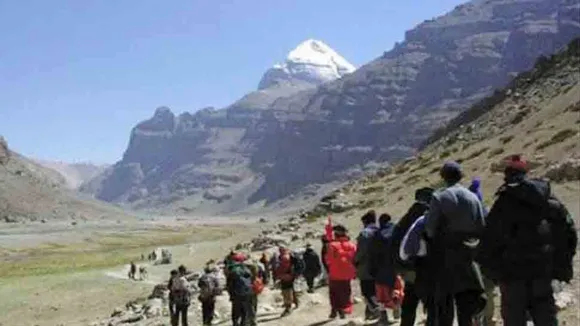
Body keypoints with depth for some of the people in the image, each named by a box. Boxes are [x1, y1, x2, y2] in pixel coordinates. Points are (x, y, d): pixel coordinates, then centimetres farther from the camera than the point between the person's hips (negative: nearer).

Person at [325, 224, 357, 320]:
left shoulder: (333, 245, -15)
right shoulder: (352, 246, 0)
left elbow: (328, 259, -11)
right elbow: (355, 260, 3)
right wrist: (354, 272, 11)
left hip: (335, 274, -3)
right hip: (347, 274, 3)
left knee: (334, 293, 9)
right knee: (345, 292, 13)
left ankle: (334, 310, 8)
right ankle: (344, 310, 11)